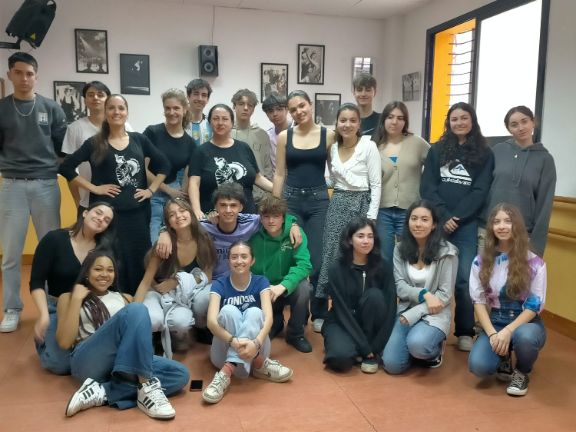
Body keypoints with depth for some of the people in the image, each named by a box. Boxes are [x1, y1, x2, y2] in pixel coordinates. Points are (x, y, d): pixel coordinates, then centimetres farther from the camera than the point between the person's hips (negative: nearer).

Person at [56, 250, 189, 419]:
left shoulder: (124, 298, 26)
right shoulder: (68, 298, 18)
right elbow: (64, 342, 3)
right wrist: (77, 300, 1)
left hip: (125, 361, 5)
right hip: (90, 363, -4)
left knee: (180, 374, -23)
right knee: (136, 310, -28)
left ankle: (102, 393, -27)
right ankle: (146, 386, -34)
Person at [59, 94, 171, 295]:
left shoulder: (139, 140, 8)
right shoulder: (95, 143, 2)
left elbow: (163, 164, 13)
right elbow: (66, 167, 0)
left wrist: (151, 189, 4)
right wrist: (94, 188, -6)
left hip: (137, 211, 2)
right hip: (108, 212, -2)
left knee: (139, 261, 6)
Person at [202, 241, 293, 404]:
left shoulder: (260, 282, -1)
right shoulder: (219, 285, -3)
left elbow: (268, 317, -17)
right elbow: (211, 321, -19)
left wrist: (256, 343, -38)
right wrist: (233, 341, -39)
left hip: (254, 348, 1)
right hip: (225, 350, 0)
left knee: (254, 312, -28)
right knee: (229, 310, -26)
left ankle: (226, 372, -35)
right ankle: (259, 365, -28)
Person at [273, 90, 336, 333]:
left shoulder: (328, 135, 2)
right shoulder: (284, 137, 5)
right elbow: (280, 173, 6)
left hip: (319, 200, -1)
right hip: (291, 200, 1)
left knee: (318, 259, 0)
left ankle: (319, 314, 17)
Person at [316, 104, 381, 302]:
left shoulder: (368, 146, -7)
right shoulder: (333, 148, 8)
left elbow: (376, 184, -8)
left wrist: (371, 217, -12)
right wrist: (335, 201, 6)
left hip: (360, 204, -4)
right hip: (337, 205, 4)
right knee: (331, 255, 4)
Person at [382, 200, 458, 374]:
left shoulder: (447, 252, -9)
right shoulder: (400, 249, 2)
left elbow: (445, 294, -10)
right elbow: (400, 287, -3)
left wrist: (412, 316, -16)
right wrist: (424, 294, -22)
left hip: (435, 314, -3)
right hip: (407, 311, 3)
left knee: (417, 344, -34)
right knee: (392, 365, -13)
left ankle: (434, 350, 3)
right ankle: (416, 348, 20)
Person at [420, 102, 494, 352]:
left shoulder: (485, 154, 7)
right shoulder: (437, 150, 10)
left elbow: (480, 192, -1)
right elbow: (427, 187, 2)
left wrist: (456, 218, -11)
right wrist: (444, 216, -10)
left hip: (467, 226, -1)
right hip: (436, 223, 1)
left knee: (465, 279, -3)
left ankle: (465, 332, 12)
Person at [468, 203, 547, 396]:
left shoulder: (534, 263, -9)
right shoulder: (481, 262, -2)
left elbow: (535, 305, -9)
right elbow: (479, 301, -3)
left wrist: (508, 331, -22)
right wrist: (492, 334, -17)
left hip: (526, 323, -1)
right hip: (495, 322, 1)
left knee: (524, 337, -39)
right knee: (478, 366, -26)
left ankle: (522, 373, -2)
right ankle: (503, 360, 14)